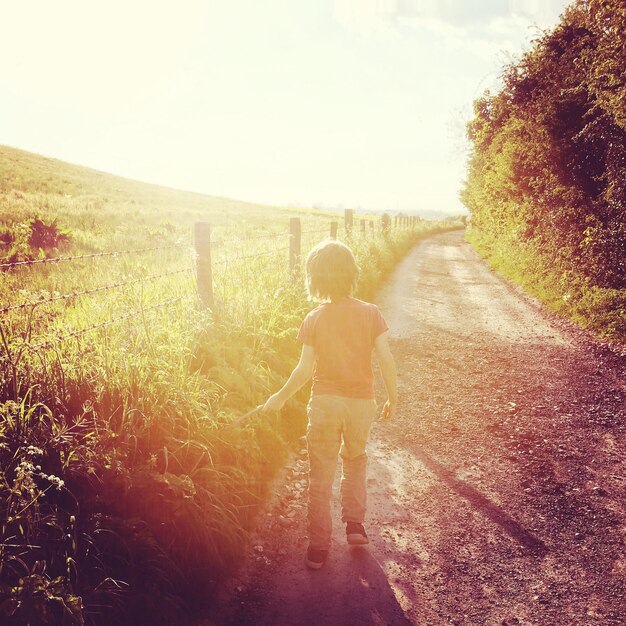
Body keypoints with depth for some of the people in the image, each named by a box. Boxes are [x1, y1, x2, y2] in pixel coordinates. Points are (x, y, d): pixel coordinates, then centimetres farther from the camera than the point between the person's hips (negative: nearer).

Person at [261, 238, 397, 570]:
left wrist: (280, 398, 4)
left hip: (324, 402, -1)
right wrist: (392, 398, 5)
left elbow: (305, 369, -9)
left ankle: (318, 548, 14)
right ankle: (354, 523, 21)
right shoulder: (371, 313, -7)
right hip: (361, 402, 1)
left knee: (320, 475, 10)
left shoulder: (314, 319, -8)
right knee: (355, 460, 27)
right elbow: (386, 360, -9)